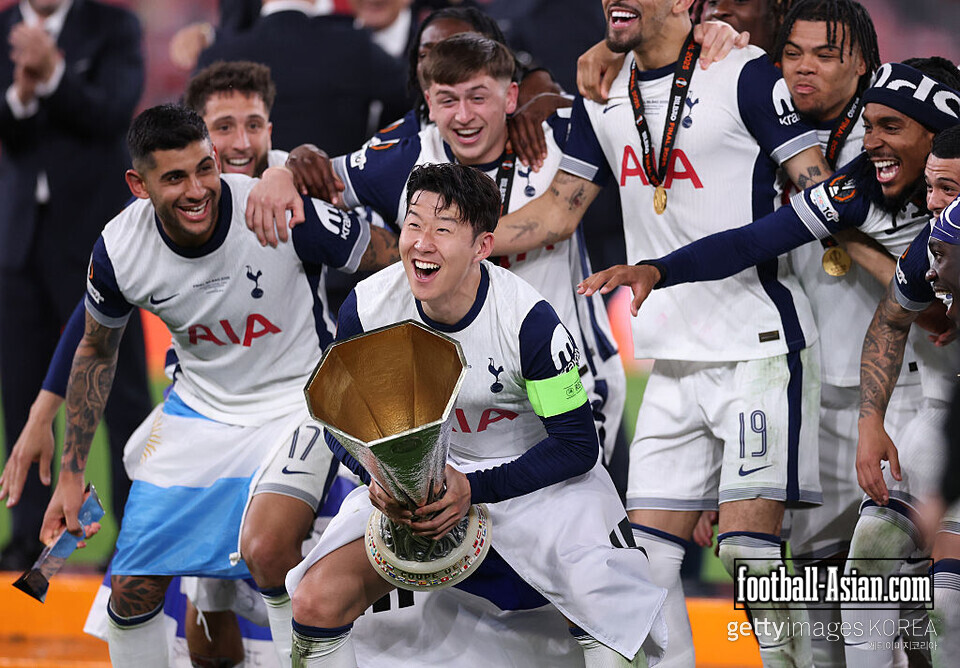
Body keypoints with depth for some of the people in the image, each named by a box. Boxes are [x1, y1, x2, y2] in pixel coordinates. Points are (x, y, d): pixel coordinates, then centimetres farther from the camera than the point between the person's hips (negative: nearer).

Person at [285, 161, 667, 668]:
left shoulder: (529, 320, -23)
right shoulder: (367, 307, -14)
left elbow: (576, 444, -17)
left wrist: (474, 489, -27)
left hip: (534, 475, -2)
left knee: (609, 611, -26)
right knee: (315, 603, -16)